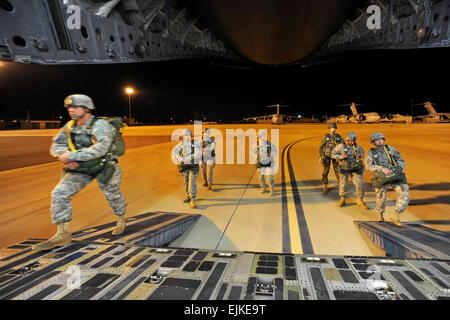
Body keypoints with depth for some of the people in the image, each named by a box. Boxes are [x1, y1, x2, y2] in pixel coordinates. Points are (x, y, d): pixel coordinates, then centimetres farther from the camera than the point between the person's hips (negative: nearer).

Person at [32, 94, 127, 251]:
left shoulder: (100, 125, -20)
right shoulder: (70, 126, 1)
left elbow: (99, 149, -34)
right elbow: (56, 146, 4)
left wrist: (72, 156, -32)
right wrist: (65, 156, -19)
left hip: (103, 166, -5)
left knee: (113, 194, 10)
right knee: (59, 193, -8)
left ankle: (121, 219, 42)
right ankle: (63, 235, 1)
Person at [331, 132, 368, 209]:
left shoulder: (357, 146, -2)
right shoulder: (341, 146, -11)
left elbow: (362, 153, 12)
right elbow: (333, 154, -6)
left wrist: (360, 155, -11)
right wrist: (341, 157, -23)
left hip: (355, 168, 2)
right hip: (344, 169, -2)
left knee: (359, 184, -2)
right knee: (342, 184, 9)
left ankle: (360, 201, 15)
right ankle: (342, 199, 29)